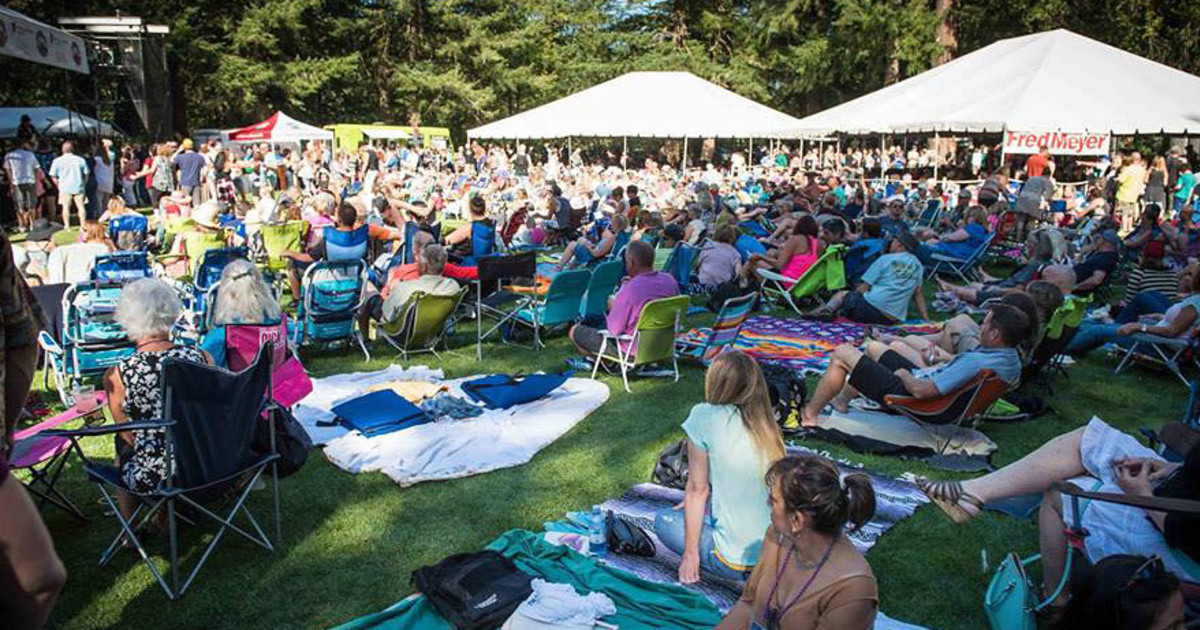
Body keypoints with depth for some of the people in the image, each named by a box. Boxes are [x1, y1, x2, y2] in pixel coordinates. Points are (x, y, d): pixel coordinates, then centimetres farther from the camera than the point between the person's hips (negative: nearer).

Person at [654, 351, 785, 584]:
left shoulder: (705, 416, -11)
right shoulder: (769, 426, 4)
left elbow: (698, 489, -6)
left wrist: (690, 554, 3)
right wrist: (690, 505, 25)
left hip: (738, 562, -7)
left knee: (664, 520, 17)